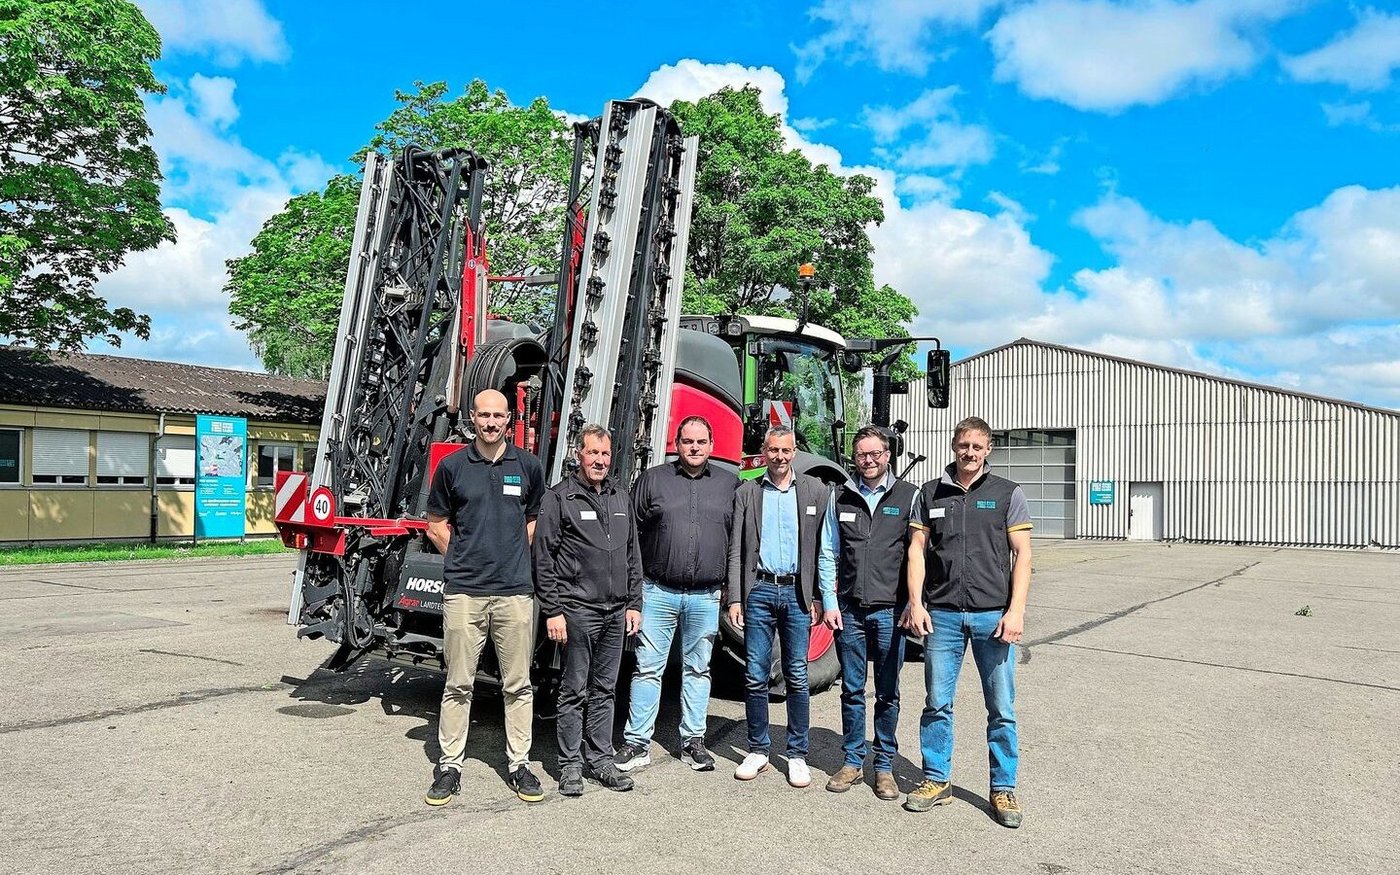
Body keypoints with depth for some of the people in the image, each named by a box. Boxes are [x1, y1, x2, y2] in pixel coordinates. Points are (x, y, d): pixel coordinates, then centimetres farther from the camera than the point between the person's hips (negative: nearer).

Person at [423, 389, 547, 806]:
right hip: (463, 592, -1)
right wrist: (464, 560, 5)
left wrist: (514, 560, 9)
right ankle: (449, 765, 17)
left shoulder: (528, 466, 6)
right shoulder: (452, 466, 3)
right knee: (458, 684, 6)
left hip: (516, 591, 1)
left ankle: (519, 764, 18)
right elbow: (437, 524, 11)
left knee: (518, 685, 7)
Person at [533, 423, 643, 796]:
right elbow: (544, 559, -7)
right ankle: (570, 765, 14)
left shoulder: (621, 498, 13)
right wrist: (552, 611, -12)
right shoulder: (559, 497, -5)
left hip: (615, 612, 5)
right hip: (577, 610, -5)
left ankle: (601, 760, 22)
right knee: (574, 691, 3)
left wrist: (634, 604, 11)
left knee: (604, 689, 13)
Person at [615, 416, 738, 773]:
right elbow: (631, 534, 3)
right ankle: (637, 743, 11)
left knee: (698, 670, 11)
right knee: (648, 668, 3)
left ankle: (693, 741, 21)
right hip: (658, 593, -1)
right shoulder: (652, 480, 3)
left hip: (705, 598, 2)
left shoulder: (730, 485, 7)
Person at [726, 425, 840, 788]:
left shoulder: (816, 491, 5)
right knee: (755, 677, 4)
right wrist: (734, 599, -1)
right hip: (758, 591, 1)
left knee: (797, 678, 4)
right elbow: (736, 551, 7)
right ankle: (758, 751, 17)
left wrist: (828, 601, -3)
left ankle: (797, 755, 15)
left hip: (798, 593, -1)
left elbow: (826, 551, 3)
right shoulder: (746, 493, 8)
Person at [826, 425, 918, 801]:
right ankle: (853, 762, 21)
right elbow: (831, 553, 12)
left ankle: (884, 766, 19)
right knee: (852, 689, 9)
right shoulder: (840, 497, 9)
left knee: (888, 693, 7)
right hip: (850, 609, 2)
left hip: (890, 610, -2)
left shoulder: (909, 496, 2)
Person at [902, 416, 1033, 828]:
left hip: (993, 615, -1)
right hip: (941, 615, 1)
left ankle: (1003, 789, 18)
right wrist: (915, 603, -4)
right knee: (937, 703, 8)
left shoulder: (1008, 494, 4)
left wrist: (1016, 611, -9)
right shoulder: (931, 493, 9)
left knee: (1001, 708, 5)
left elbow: (1022, 554, 0)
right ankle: (936, 780, 22)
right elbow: (917, 549, 6)